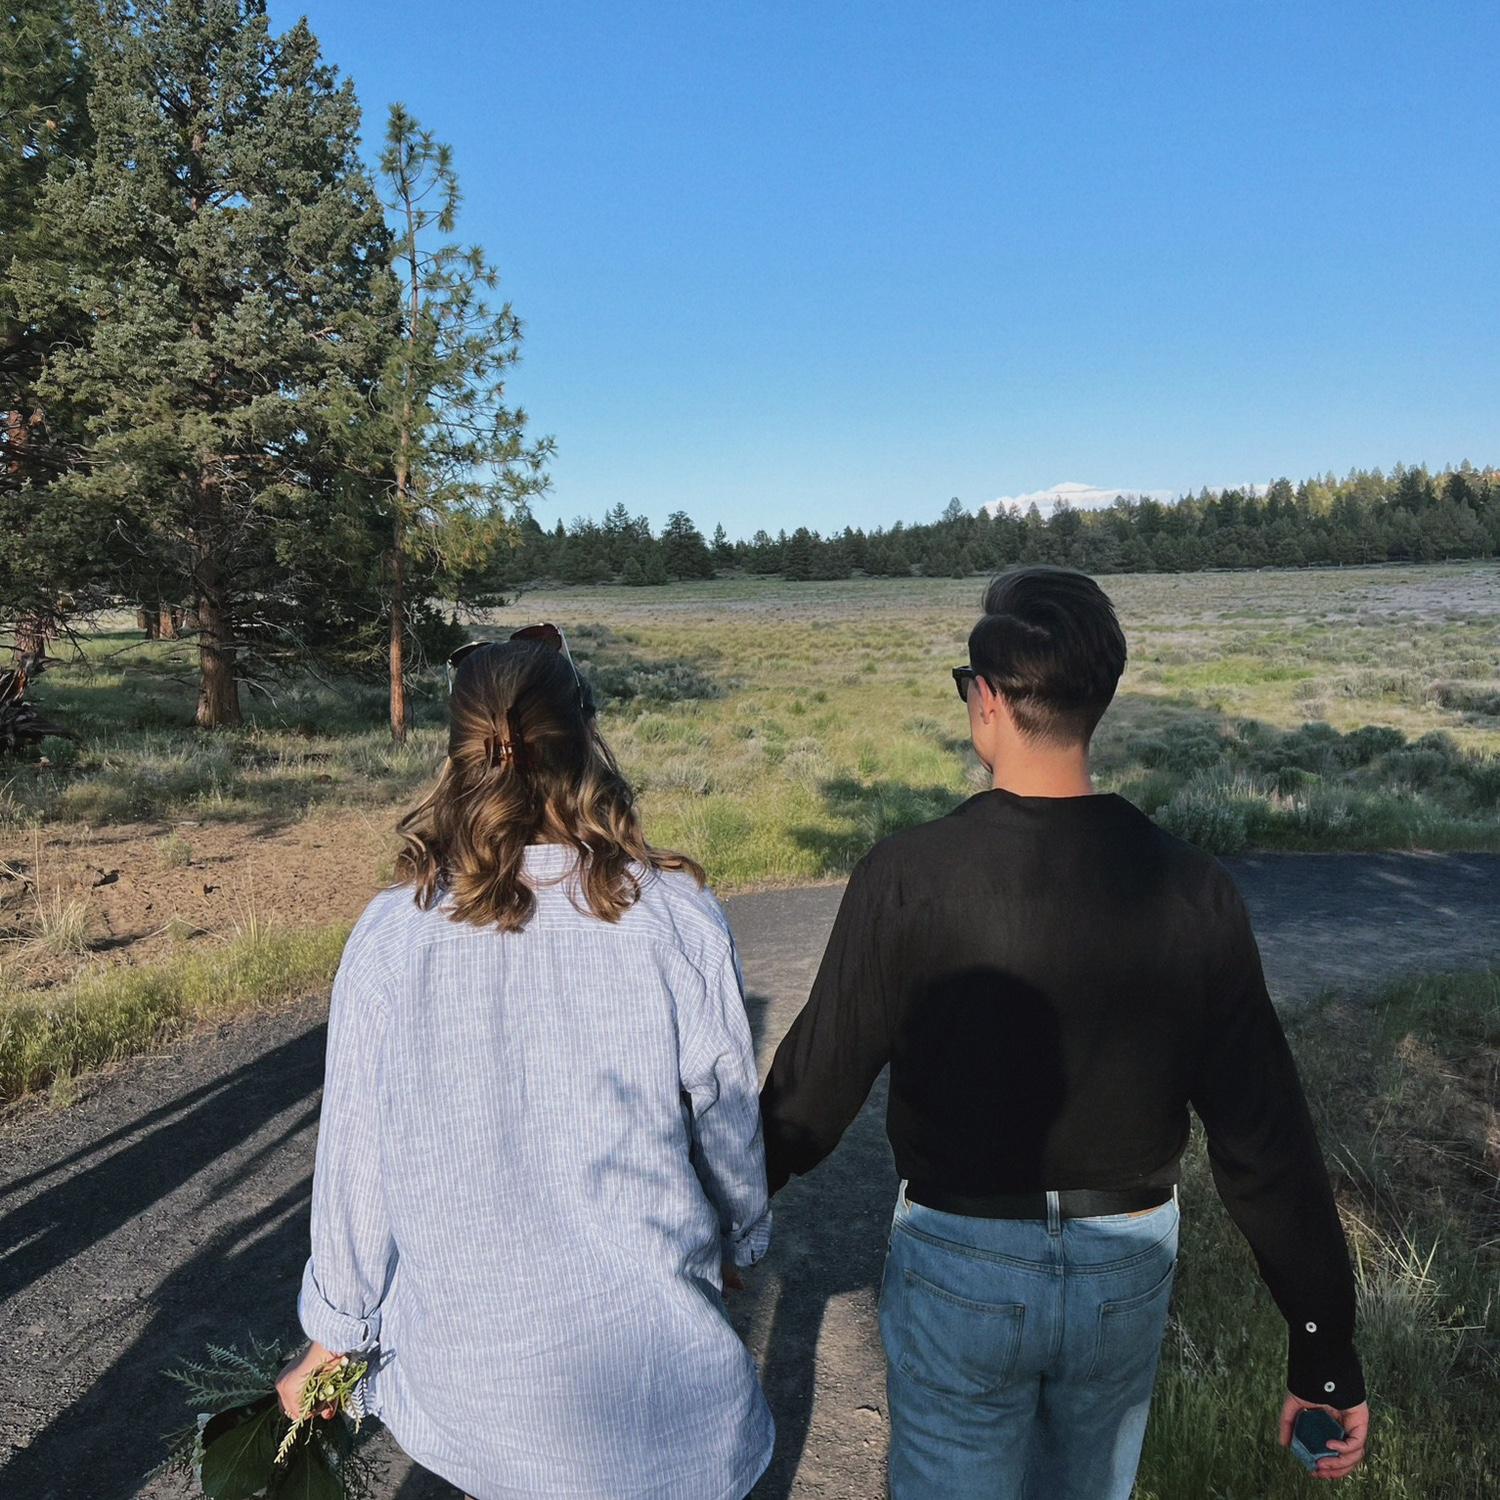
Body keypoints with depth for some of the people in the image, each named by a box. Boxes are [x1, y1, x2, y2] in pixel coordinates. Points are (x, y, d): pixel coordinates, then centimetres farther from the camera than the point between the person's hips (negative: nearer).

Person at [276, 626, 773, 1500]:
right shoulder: (677, 919, -17)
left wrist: (335, 1331, 10)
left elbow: (355, 1158, -6)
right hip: (643, 1348, -1)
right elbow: (727, 1116, -5)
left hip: (465, 1360, 1)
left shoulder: (391, 936, -15)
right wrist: (742, 1239, 15)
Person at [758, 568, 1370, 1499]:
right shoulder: (1193, 891, -13)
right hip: (1129, 1266, 3)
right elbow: (1266, 1140, -9)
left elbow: (817, 1088, -12)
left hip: (960, 1261, -3)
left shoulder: (908, 877, -21)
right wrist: (1325, 1345, 2)